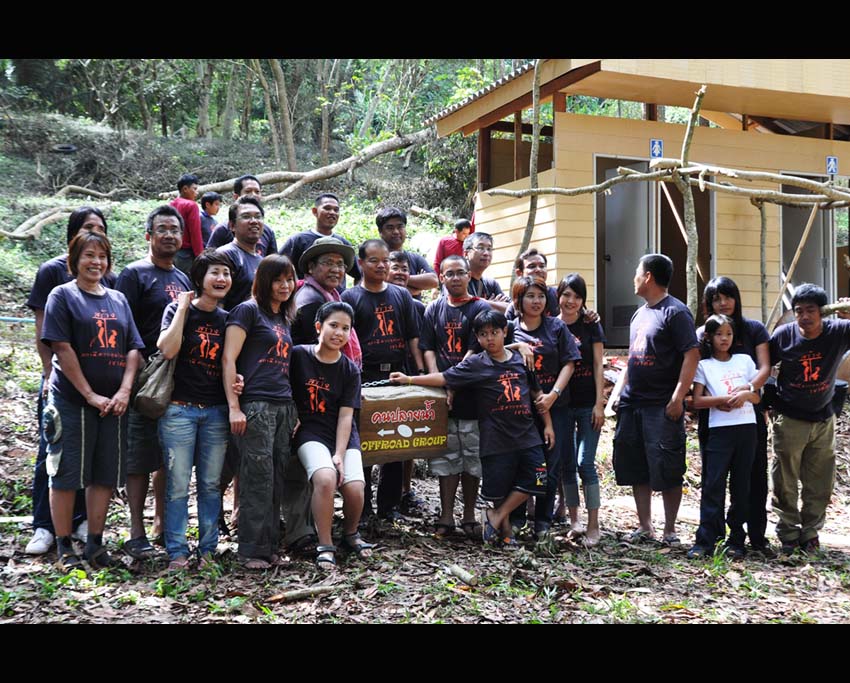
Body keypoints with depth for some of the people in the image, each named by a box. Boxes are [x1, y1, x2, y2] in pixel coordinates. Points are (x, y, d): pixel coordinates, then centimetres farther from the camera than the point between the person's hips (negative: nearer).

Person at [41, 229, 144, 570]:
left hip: (113, 403, 5)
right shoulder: (63, 295, -1)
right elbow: (62, 348, -9)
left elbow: (133, 348, 9)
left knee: (106, 475, 7)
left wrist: (124, 392, -5)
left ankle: (95, 545, 18)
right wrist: (91, 395, -13)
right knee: (67, 474, 1)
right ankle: (64, 548, 12)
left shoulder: (118, 299, 13)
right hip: (72, 400, -5)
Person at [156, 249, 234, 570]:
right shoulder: (178, 309, -1)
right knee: (178, 485, -1)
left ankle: (208, 549, 18)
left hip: (216, 411, 4)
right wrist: (183, 306, -13)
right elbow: (168, 349, -18)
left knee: (211, 484, 9)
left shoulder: (227, 319, 11)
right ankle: (177, 552, 8)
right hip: (180, 409, -4)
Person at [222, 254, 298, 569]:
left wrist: (294, 409, 17)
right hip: (255, 405, -7)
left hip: (283, 407, 7)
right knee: (258, 478, -6)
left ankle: (270, 547, 16)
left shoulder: (284, 318, 21)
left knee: (277, 480, 8)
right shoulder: (248, 310, -2)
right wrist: (234, 407, -15)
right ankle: (252, 551, 2)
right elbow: (228, 359, -9)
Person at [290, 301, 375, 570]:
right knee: (325, 478, -30)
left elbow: (346, 416, -4)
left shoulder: (350, 370, 2)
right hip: (310, 432, -2)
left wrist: (339, 455, -12)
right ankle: (325, 546, -14)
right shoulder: (298, 355, -3)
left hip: (343, 435, 2)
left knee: (355, 489, -18)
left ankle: (350, 533, 15)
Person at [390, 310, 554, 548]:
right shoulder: (476, 364, -1)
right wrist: (409, 379, -10)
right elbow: (445, 377, -5)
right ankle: (505, 530, 23)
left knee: (534, 482, -2)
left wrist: (548, 424, 14)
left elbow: (537, 393, 16)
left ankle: (495, 517, 10)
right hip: (496, 438, -3)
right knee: (499, 488, 2)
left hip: (527, 436, 3)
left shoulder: (520, 360, 8)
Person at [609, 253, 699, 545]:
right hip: (632, 404, 8)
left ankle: (670, 530, 8)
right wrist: (617, 390, 13)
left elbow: (692, 355, -15)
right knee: (636, 468, 10)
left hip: (663, 407, -8)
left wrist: (677, 398, -20)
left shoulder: (675, 311, -9)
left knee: (667, 470, -3)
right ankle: (644, 526, 20)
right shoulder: (639, 313, 17)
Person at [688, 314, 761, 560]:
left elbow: (758, 396, 13)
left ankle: (736, 541, 12)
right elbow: (697, 401, -2)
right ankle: (705, 541, -6)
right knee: (713, 485, -7)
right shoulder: (704, 365, 6)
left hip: (746, 428, 3)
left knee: (741, 486, 5)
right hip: (719, 430, -2)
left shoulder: (745, 360, 13)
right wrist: (725, 399, -13)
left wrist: (745, 394, -9)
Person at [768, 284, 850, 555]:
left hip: (823, 419, 2)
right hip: (789, 419, -1)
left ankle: (810, 533, 26)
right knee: (785, 481, 5)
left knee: (820, 482, 10)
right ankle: (788, 534, 20)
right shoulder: (784, 334, -12)